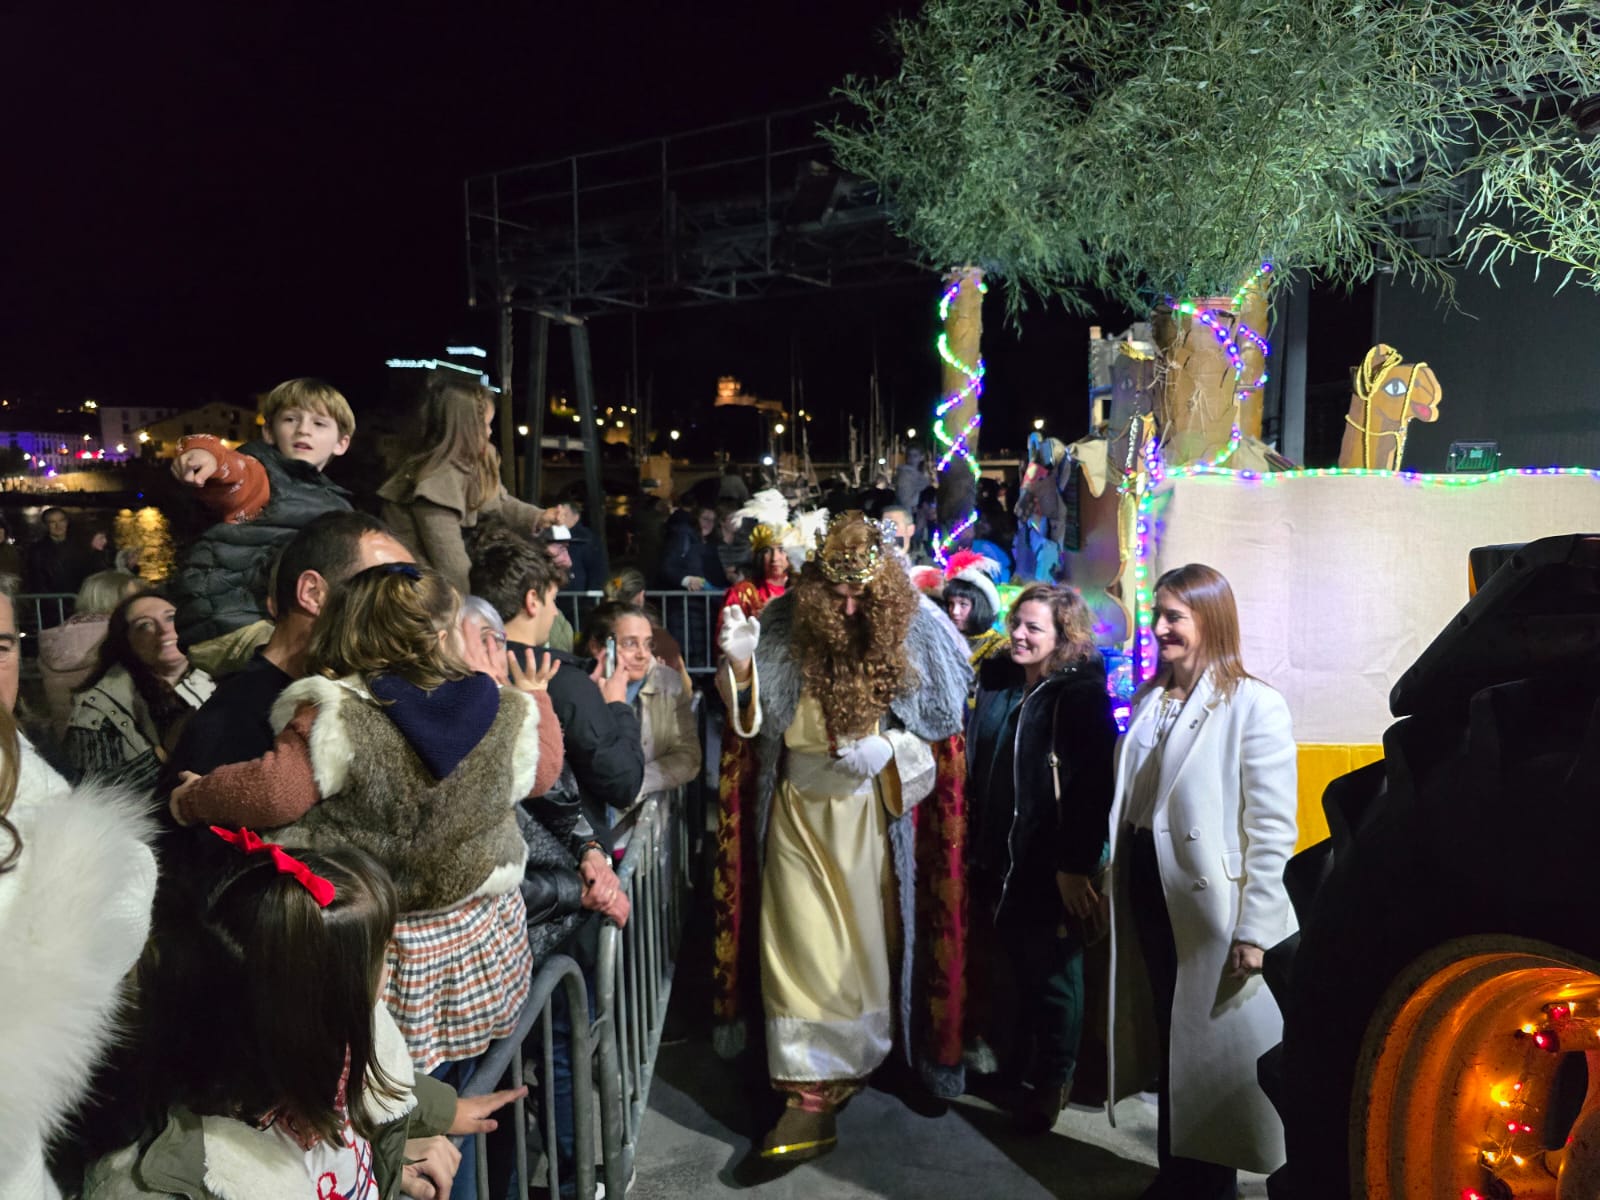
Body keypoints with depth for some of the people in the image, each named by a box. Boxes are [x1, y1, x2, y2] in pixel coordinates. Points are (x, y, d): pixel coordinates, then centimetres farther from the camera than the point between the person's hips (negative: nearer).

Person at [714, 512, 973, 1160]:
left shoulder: (913, 631, -9)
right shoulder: (785, 625, -9)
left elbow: (939, 728, 0)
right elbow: (752, 723, -3)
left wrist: (887, 749, -17)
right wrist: (740, 664, -22)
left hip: (874, 811, 0)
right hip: (802, 812, 1)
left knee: (867, 935, 9)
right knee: (804, 944, 4)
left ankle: (848, 1058, 30)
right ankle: (812, 1095, 19)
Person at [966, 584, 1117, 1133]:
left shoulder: (1081, 696, -13)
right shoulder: (996, 683, 6)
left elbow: (1091, 787, -17)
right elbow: (976, 768, 11)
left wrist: (1076, 865, -19)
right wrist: (973, 847, 10)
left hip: (1050, 863, -5)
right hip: (998, 856, 6)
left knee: (1050, 969, 9)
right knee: (1019, 962, 17)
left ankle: (1052, 1079, 26)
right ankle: (1022, 1064, 36)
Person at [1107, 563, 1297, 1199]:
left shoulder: (1254, 705, -12)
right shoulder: (1151, 700, 8)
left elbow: (1273, 830, -15)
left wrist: (1255, 929, -16)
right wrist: (1107, 880, 9)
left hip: (1211, 903, -6)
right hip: (1149, 893, 6)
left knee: (1214, 1049, 10)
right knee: (1168, 1038, 17)